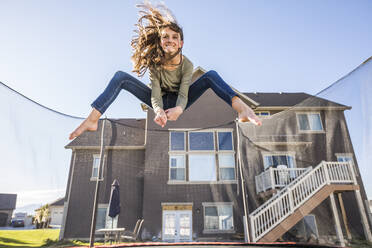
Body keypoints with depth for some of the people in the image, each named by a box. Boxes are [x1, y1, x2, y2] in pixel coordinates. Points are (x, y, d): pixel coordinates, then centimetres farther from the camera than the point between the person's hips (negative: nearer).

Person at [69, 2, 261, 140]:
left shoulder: (187, 64, -16)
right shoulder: (154, 63, -15)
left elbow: (183, 94, -28)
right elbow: (155, 93, -27)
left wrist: (178, 109, -52)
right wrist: (158, 110, -51)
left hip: (177, 103, 0)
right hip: (160, 102, 1)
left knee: (210, 75, -25)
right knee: (121, 76, -21)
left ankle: (242, 109, -46)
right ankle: (91, 120, -34)